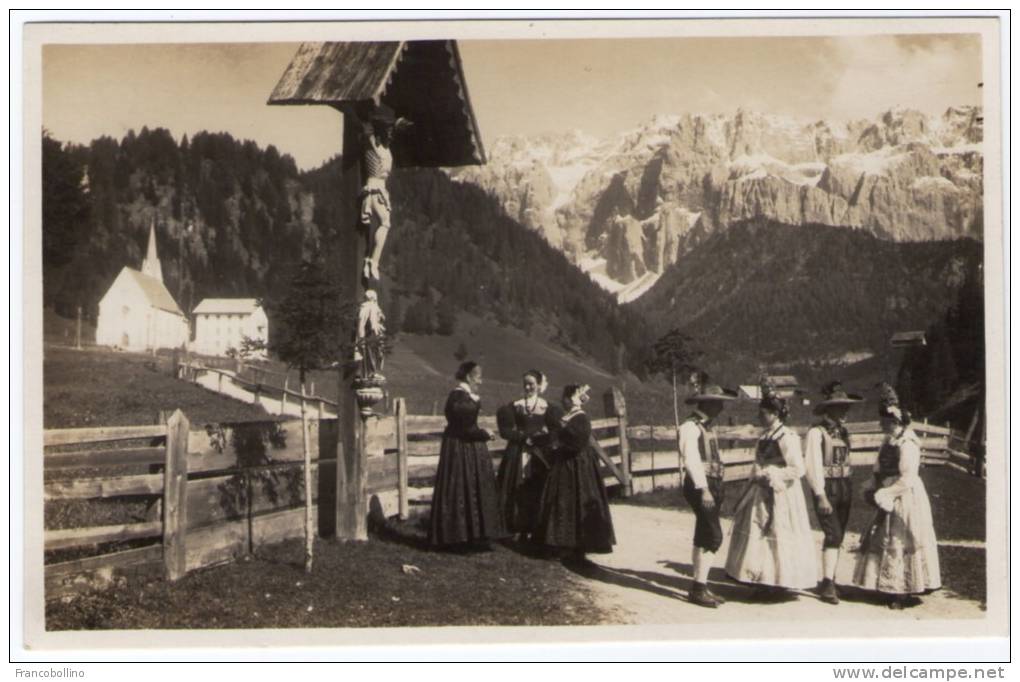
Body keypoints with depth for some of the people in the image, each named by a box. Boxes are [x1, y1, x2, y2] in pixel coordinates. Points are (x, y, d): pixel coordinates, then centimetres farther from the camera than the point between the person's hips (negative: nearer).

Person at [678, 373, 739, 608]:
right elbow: (691, 460, -20)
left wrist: (716, 487, 14)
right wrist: (703, 489, -26)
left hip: (712, 484, 9)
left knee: (702, 538, 12)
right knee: (714, 536, -13)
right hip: (700, 485, -9)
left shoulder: (708, 426, 17)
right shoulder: (690, 426, -12)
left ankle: (700, 587, 17)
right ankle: (699, 588, -10)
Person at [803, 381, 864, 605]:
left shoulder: (842, 431, 12)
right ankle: (827, 584, -12)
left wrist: (849, 490, 11)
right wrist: (820, 496, -19)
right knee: (833, 534, -15)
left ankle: (830, 581, 22)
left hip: (845, 487, 7)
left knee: (838, 537, 11)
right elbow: (813, 466, -14)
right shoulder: (816, 432, -10)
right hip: (826, 488, -7)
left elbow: (845, 461, 16)